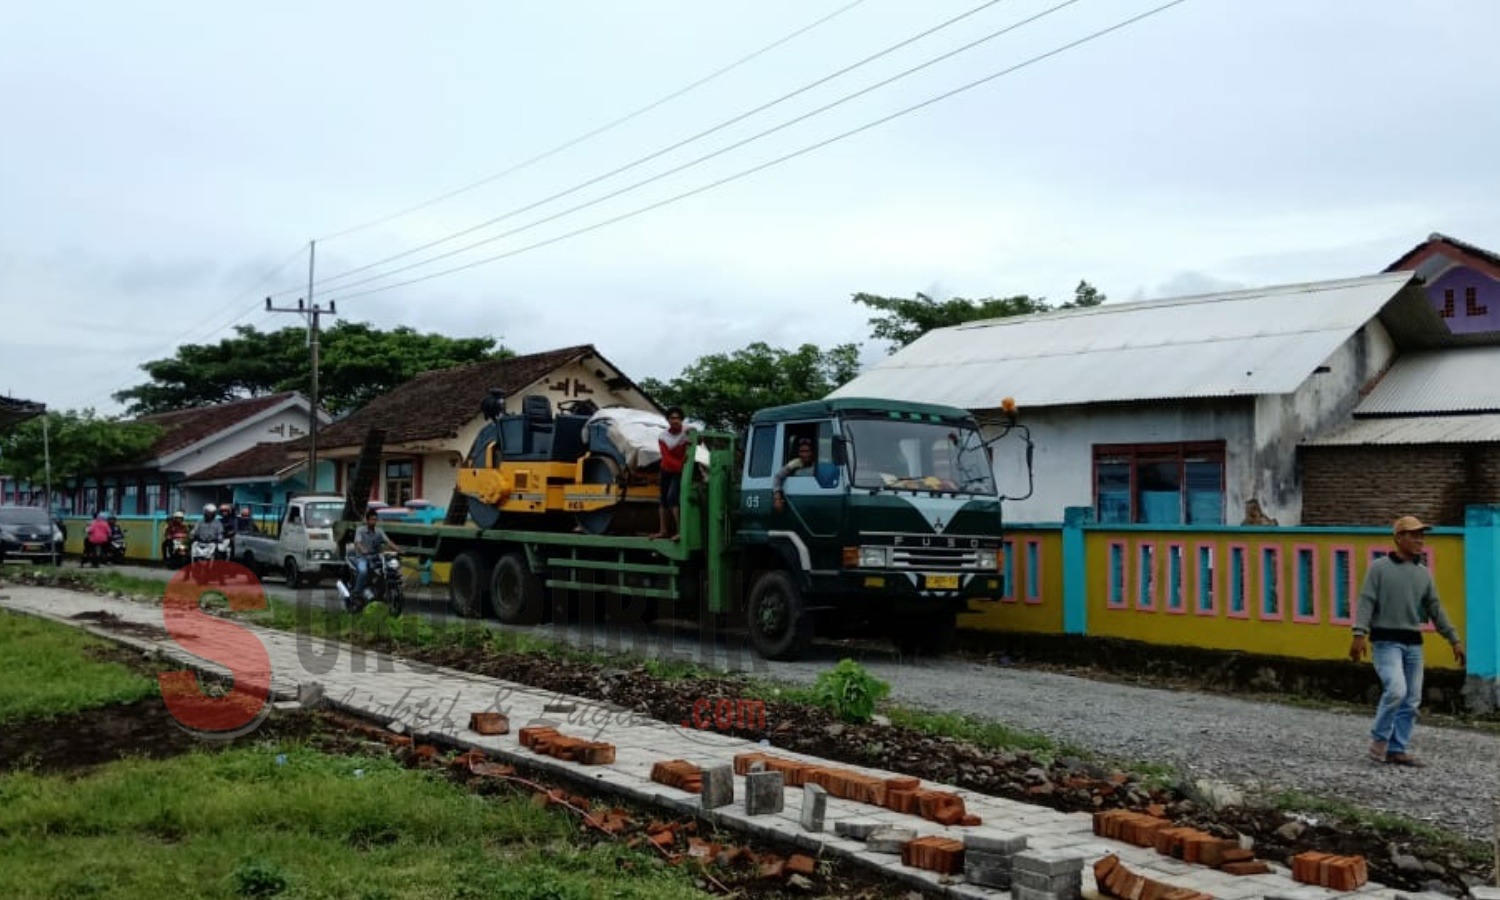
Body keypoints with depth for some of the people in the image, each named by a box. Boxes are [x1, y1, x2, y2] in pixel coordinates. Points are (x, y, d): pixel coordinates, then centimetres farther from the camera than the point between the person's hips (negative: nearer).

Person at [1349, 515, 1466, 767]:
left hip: (1413, 643, 6)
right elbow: (1366, 602, -9)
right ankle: (1379, 737, 0)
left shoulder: (1424, 573, 12)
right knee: (1396, 690, -20)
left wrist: (1455, 640, 11)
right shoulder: (1379, 567, -3)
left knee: (1411, 700, 4)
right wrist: (1359, 633, -21)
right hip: (1386, 641, -6)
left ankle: (1397, 749, 13)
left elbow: (1435, 609, 16)